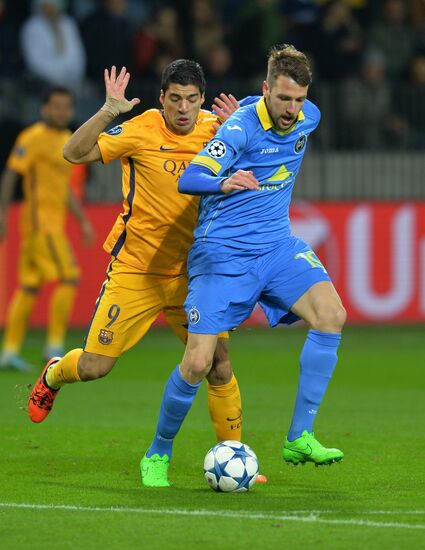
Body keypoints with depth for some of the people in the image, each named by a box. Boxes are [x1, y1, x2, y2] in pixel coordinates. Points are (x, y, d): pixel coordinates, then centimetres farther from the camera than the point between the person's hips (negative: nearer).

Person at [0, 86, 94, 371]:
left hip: (54, 218, 9)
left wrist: (84, 221, 22)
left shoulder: (66, 139, 17)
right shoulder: (35, 137, -10)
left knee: (30, 286, 8)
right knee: (69, 278, -13)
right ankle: (55, 345, -10)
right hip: (40, 218, -9)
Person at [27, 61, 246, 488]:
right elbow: (75, 153, -16)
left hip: (190, 272, 3)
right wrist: (108, 111, -31)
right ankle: (53, 376, 32)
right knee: (94, 366, -2)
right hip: (135, 271, -3)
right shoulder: (142, 131, -12)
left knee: (219, 367, -6)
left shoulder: (212, 129, 0)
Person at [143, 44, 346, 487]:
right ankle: (158, 452, 15)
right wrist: (223, 183, -48)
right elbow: (188, 179, -29)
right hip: (222, 254, -5)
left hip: (277, 246, 5)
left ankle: (299, 438, -16)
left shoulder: (309, 118, 2)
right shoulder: (242, 126, -17)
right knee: (197, 364, -11)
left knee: (331, 314, -21)